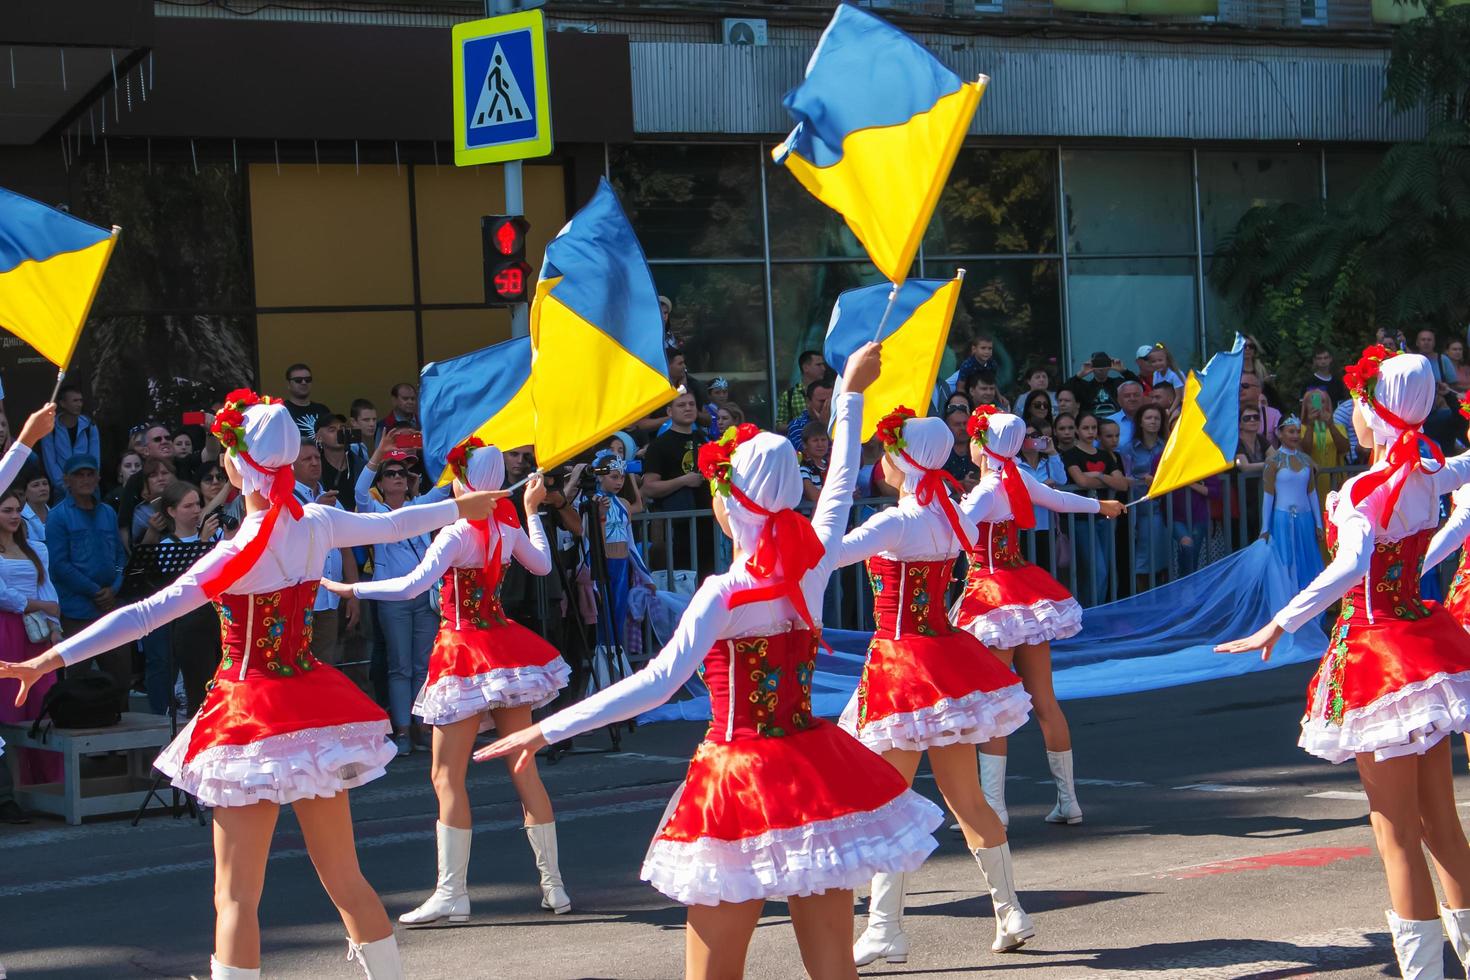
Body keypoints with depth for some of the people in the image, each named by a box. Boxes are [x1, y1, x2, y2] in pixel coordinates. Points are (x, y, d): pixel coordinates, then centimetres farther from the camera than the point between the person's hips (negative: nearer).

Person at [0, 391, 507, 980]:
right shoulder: (316, 525, -2)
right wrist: (463, 507, 34)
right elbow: (394, 525, 15)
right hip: (315, 710, 6)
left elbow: (145, 614, -24)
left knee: (236, 896, -2)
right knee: (344, 878, 16)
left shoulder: (239, 554, -18)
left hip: (252, 721, -6)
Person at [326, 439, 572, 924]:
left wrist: (350, 589, -18)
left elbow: (412, 585, -25)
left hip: (465, 654, -7)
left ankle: (451, 893, -6)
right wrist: (533, 511, 35)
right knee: (523, 768, 10)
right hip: (505, 649, 7)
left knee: (447, 776, -3)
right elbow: (542, 564, 26)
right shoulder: (508, 527, 6)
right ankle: (553, 884, 12)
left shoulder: (459, 533, -14)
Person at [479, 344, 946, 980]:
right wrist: (851, 395, 33)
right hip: (820, 778, 5)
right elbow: (841, 484, 18)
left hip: (741, 782, -5)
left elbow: (657, 683, -21)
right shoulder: (815, 564, 0)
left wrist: (546, 730, -22)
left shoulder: (726, 594, -14)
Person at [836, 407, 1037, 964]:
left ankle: (885, 929, -4)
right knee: (966, 800, 14)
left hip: (903, 663, -8)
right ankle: (1010, 912, 18)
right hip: (947, 655, 8)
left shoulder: (896, 523, -16)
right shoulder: (949, 516, 7)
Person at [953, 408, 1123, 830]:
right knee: (1044, 701, 10)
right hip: (1028, 596, 8)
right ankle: (1068, 800, 15)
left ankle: (993, 806, -11)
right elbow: (1060, 499, 27)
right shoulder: (1017, 480, 9)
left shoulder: (986, 490, -13)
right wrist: (1100, 505, 46)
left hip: (994, 598, -8)